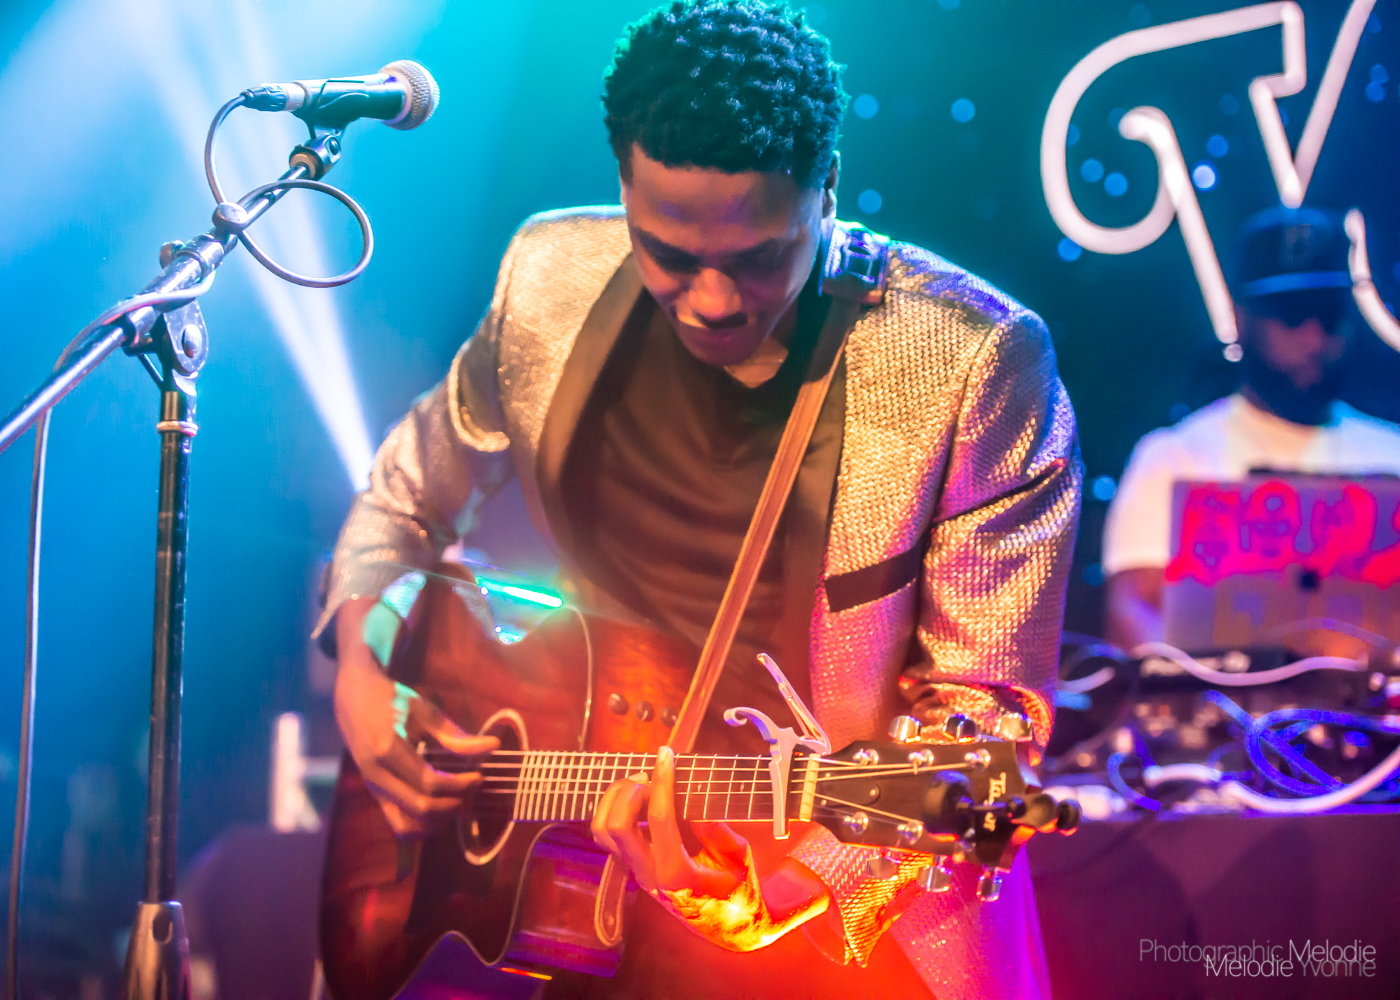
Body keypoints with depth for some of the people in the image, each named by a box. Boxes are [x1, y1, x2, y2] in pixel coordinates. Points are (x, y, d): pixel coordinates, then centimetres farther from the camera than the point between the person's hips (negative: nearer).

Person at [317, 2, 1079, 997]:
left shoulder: (973, 362, -16)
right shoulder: (553, 281, -3)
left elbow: (985, 713, -14)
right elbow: (406, 500, 15)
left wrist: (771, 873, -28)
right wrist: (363, 663, -3)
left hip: (860, 895, -1)